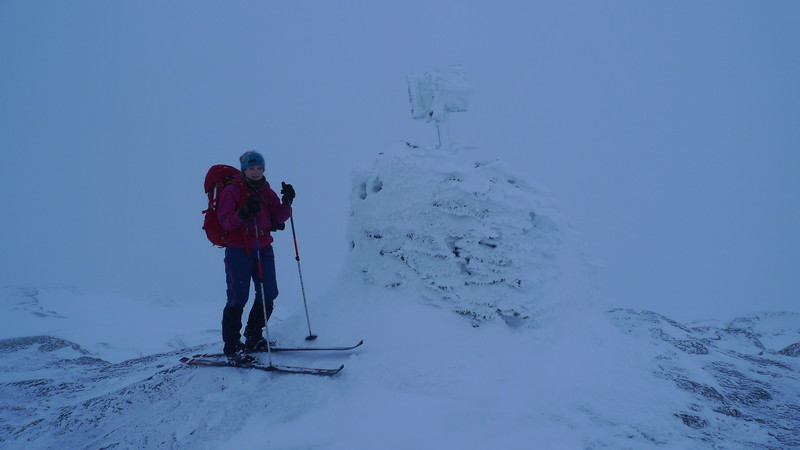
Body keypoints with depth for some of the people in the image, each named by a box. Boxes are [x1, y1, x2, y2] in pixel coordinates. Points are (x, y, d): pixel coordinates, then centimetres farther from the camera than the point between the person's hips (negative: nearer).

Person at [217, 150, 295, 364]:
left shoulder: (267, 192, 13)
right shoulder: (232, 190, -5)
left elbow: (278, 218, 7)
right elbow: (225, 221, -14)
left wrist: (287, 202, -8)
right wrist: (244, 213, -29)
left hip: (263, 249, 6)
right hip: (238, 250, -6)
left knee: (268, 295, 8)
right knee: (238, 298, -7)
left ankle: (253, 338, 27)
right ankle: (232, 348, 0)